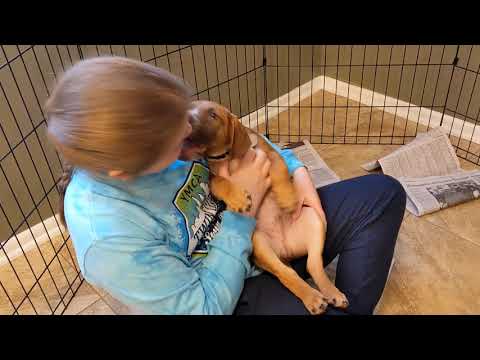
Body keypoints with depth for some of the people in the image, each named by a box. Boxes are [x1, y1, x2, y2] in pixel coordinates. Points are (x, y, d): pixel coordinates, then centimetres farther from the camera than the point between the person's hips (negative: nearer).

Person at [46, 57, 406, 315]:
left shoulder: (143, 129, -16)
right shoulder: (109, 239, -34)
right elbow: (205, 307, -23)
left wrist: (294, 168, -8)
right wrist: (244, 209, -24)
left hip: (264, 226, 6)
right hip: (232, 291, -6)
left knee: (384, 193, 1)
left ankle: (351, 307, 11)